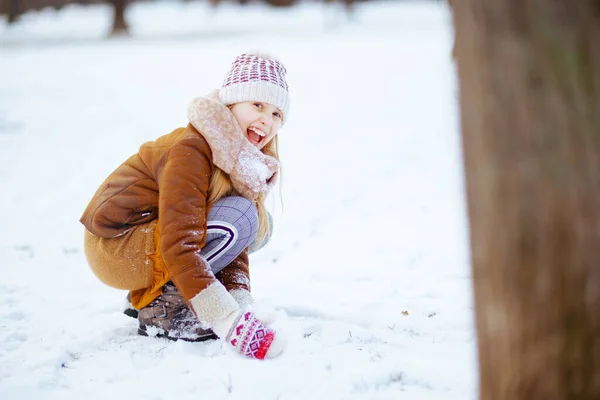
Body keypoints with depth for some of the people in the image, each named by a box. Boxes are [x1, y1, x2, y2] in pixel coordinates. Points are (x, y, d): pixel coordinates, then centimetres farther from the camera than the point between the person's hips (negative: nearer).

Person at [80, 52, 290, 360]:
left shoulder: (238, 157, 2)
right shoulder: (191, 151, -25)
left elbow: (235, 241, 1)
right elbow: (178, 248, -33)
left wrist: (241, 303, -15)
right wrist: (230, 323, -38)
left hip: (149, 231, 9)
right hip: (115, 247, -9)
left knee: (259, 225, 3)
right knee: (240, 219, -23)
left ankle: (153, 289, 5)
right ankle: (160, 306, -13)